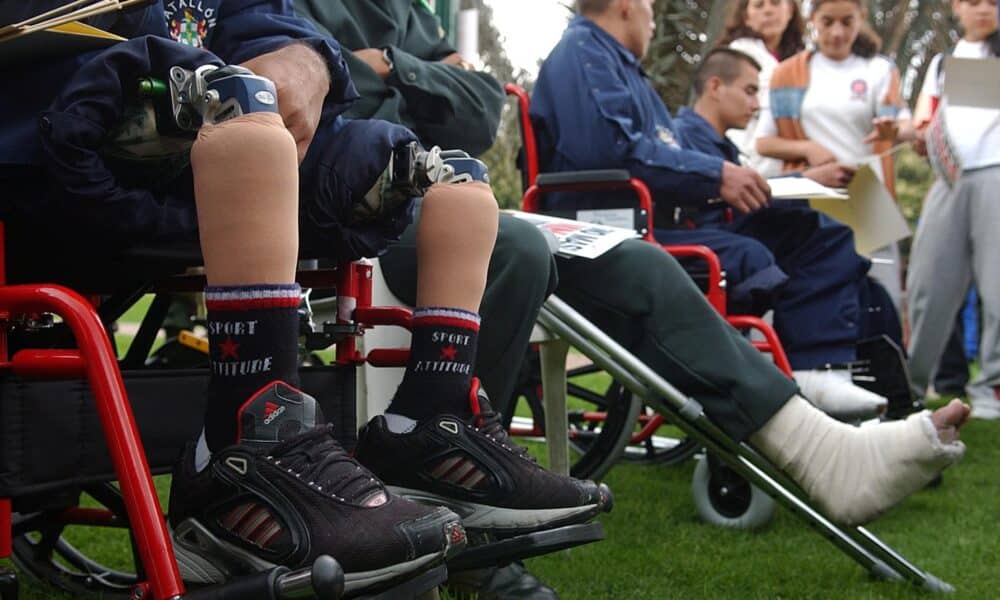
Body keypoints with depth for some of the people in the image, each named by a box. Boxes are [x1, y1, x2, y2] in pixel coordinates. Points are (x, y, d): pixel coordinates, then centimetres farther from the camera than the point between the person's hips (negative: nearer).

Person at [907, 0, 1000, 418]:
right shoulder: (941, 63, 25)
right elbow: (925, 122, 22)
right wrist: (922, 136, -1)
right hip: (949, 178, 3)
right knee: (928, 281, 0)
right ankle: (911, 379, 8)